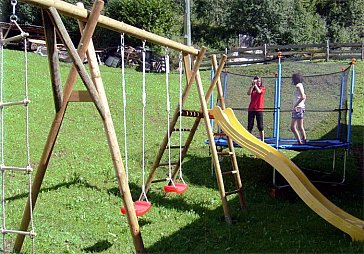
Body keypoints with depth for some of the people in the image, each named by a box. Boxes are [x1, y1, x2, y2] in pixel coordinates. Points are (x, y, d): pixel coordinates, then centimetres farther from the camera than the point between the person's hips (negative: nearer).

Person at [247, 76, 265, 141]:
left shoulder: (263, 88, 5)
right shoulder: (252, 88, 10)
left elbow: (259, 91, -17)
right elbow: (248, 93, -12)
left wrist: (255, 85, -17)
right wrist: (253, 85, -17)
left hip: (259, 109, -2)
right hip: (251, 109, 2)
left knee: (260, 126, -1)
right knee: (250, 126, 4)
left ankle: (262, 140, 5)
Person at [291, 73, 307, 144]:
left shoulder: (299, 86, -9)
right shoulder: (298, 86, 19)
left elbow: (302, 97, -21)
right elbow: (304, 97, 29)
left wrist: (295, 105, -22)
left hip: (298, 108, -10)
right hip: (296, 109, 10)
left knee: (300, 127, -8)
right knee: (293, 127, 9)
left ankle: (304, 141, -4)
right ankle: (299, 141, 13)